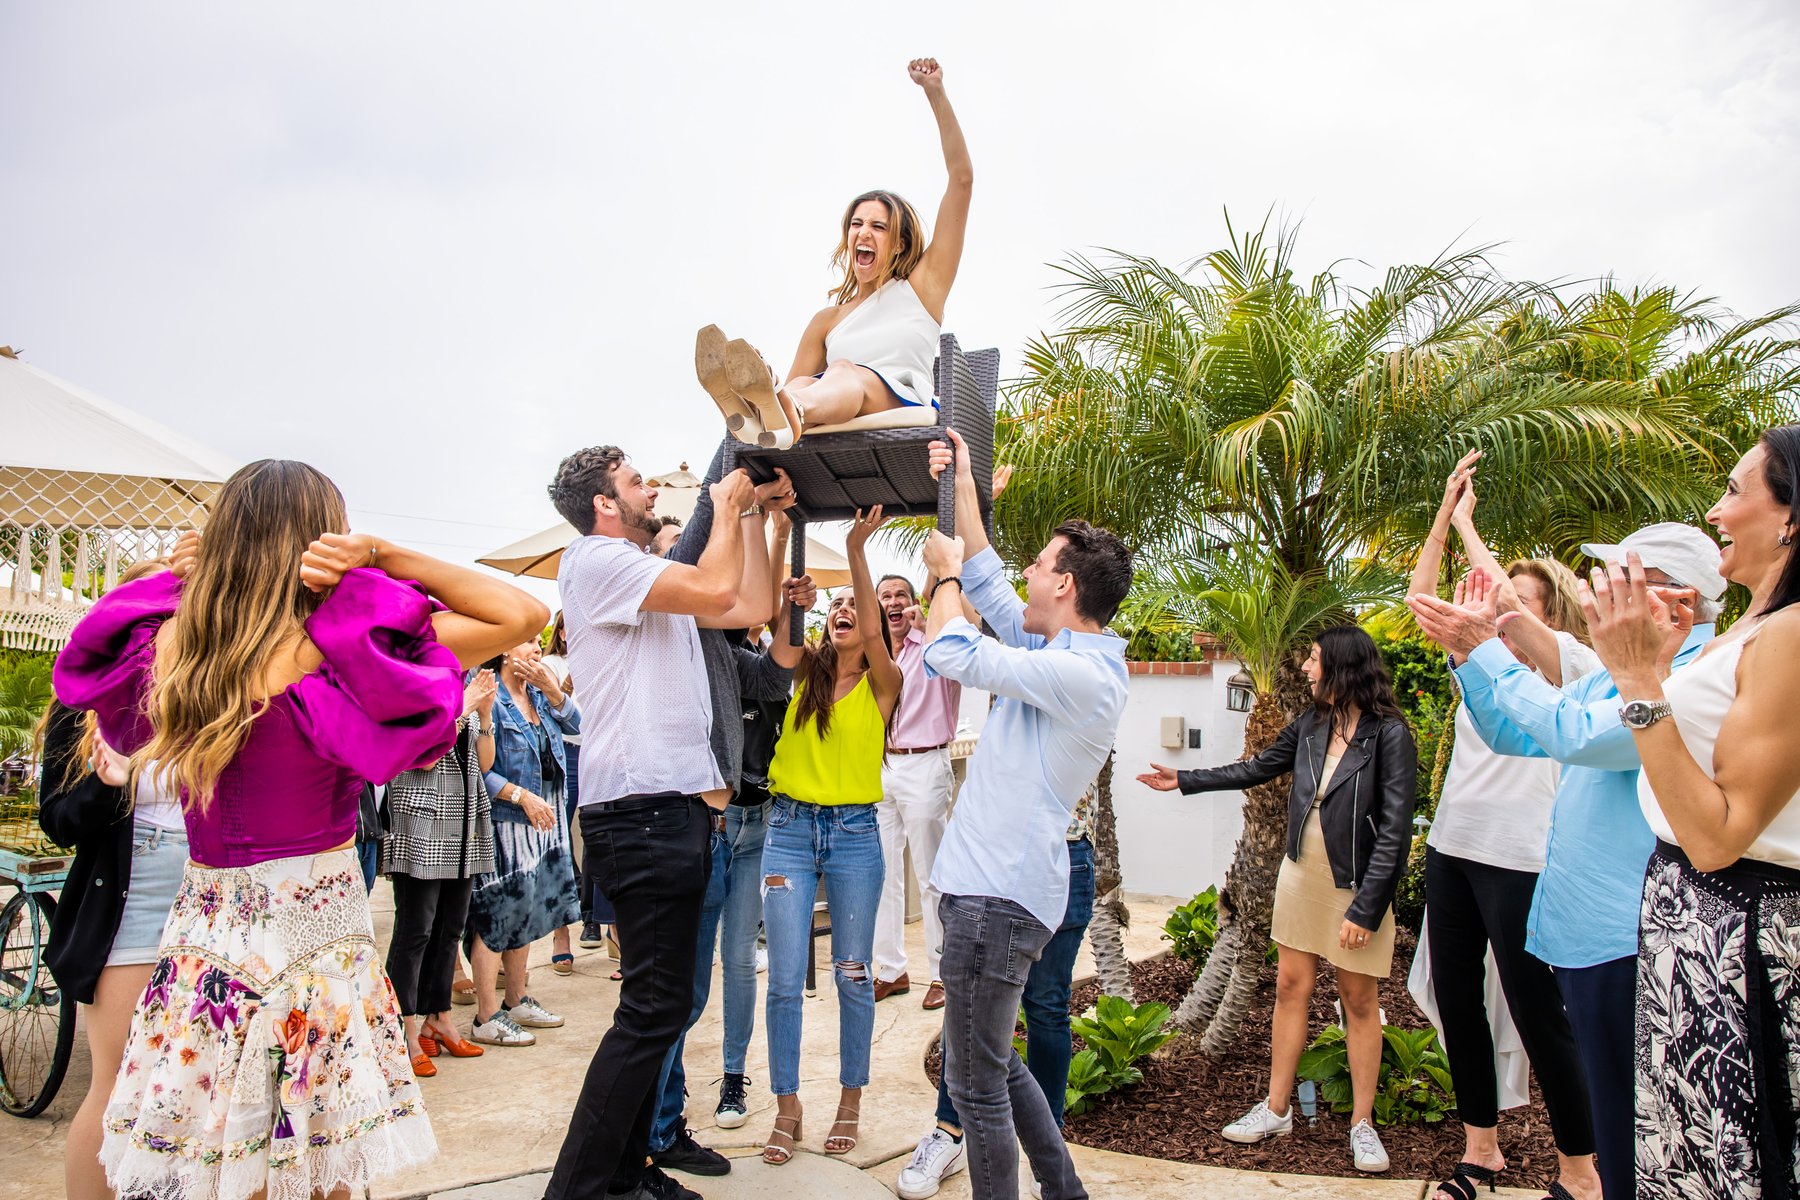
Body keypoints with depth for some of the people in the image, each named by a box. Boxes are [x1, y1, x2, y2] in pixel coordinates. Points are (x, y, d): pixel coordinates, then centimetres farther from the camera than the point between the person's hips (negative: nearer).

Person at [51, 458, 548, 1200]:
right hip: (314, 928, -5)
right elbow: (525, 616, -15)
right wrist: (388, 557, -13)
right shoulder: (331, 653, -18)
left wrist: (196, 575, 8)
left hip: (202, 930, 5)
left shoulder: (168, 644, -3)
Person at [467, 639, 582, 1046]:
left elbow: (574, 724, 1)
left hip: (542, 819, 8)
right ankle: (487, 1018, 6)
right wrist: (523, 796, -19)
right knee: (497, 916, -3)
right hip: (503, 821, -8)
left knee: (524, 912, 17)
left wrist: (552, 690, -11)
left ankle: (517, 1001, 29)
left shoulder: (539, 694, 11)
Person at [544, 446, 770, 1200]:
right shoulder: (597, 560, -9)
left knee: (660, 1005, 15)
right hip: (640, 809, -10)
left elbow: (752, 608, 18)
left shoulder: (654, 580, 20)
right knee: (654, 1007, -9)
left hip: (674, 808, 10)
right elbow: (717, 589, -19)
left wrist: (753, 518, 19)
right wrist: (727, 509, -3)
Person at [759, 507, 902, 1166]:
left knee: (853, 974, 8)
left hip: (855, 834, -2)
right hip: (790, 828, 2)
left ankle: (851, 1101, 24)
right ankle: (787, 1108, 15)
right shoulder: (803, 671, 6)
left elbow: (874, 633, -21)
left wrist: (856, 551, -27)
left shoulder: (883, 683, -1)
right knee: (785, 978, 2)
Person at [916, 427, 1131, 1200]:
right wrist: (963, 486, 22)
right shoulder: (1063, 652, 12)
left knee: (976, 1083, 0)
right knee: (992, 1064, 22)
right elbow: (987, 586, 21)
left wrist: (946, 569, 1)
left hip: (997, 896, -10)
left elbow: (952, 652, -18)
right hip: (992, 883, 10)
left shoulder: (1082, 675, -18)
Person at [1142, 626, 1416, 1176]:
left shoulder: (1389, 734, -16)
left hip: (1355, 884, -5)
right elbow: (1257, 768, 18)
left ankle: (1362, 1123, 18)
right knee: (1291, 987, 9)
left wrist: (1365, 909, -19)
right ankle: (1276, 1109, 19)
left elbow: (1394, 831, -17)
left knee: (1359, 1000, 5)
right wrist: (1184, 781, 19)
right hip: (1301, 874, 5)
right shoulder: (1310, 726, 2)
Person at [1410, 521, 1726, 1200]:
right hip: (1578, 927, 10)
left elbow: (1575, 734, -28)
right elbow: (1512, 736, 17)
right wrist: (1469, 650, 5)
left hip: (1627, 937, -9)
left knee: (1630, 1143, 2)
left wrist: (1486, 649, -21)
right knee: (1607, 1118, 22)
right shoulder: (1615, 673, 13)